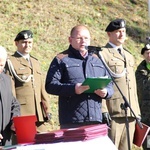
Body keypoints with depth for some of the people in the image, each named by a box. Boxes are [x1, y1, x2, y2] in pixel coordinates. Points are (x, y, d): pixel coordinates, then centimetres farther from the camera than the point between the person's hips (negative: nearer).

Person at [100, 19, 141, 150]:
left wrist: (137, 112, 16)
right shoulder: (102, 54, 0)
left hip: (131, 114, 7)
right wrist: (103, 110, -16)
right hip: (113, 113, -7)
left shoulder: (129, 57, 24)